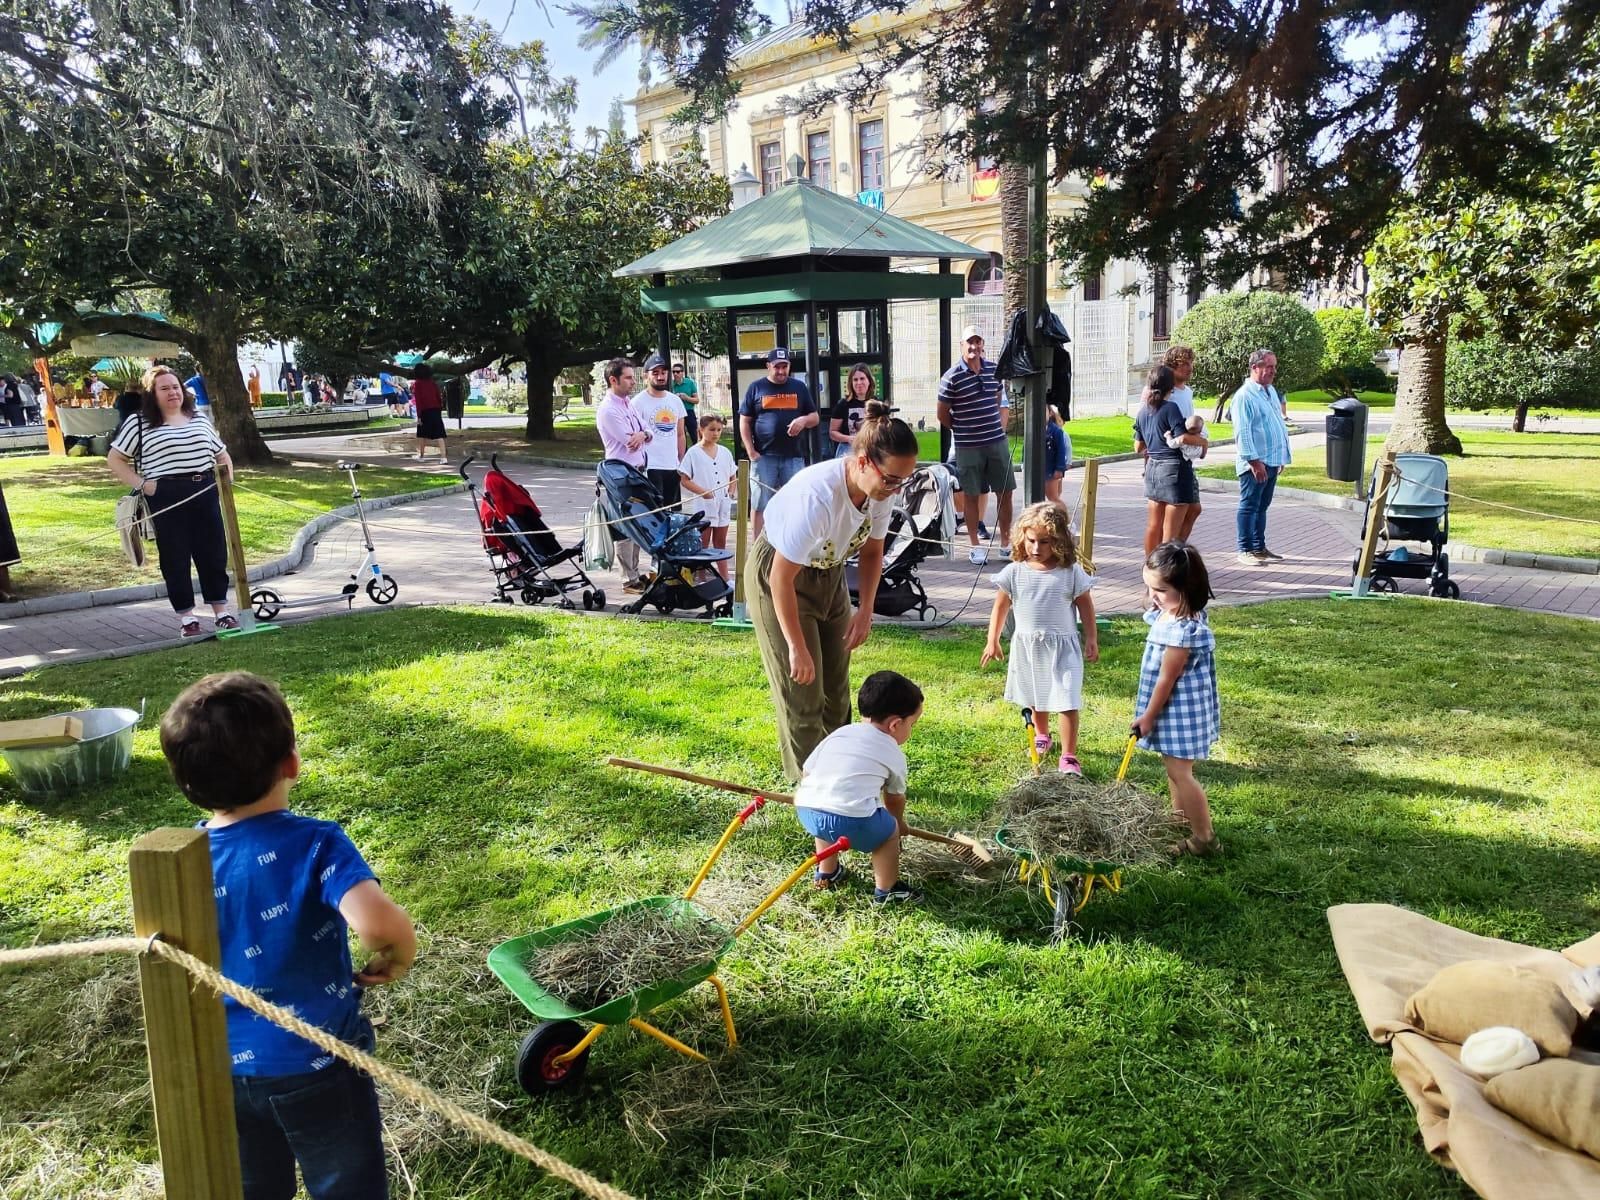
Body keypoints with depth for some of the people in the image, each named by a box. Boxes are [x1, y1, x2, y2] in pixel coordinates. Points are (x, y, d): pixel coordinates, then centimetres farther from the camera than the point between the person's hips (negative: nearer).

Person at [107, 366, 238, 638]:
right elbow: (114, 460, 4)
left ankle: (221, 611, 15)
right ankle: (186, 617, 10)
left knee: (214, 554, 5)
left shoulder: (200, 421, 16)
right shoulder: (139, 424, 3)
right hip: (166, 499, -3)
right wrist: (142, 484, -7)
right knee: (175, 559, 1)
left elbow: (222, 456, 25)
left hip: (205, 495, 4)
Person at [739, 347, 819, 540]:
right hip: (764, 457, -2)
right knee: (760, 504, 1)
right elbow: (744, 422, 5)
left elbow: (815, 418, 14)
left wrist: (804, 420, -10)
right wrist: (751, 452, -5)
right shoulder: (756, 387, 6)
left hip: (794, 456, 2)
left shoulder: (799, 387, 11)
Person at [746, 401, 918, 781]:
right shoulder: (817, 496, -39)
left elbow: (871, 551, 2)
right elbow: (783, 578, -31)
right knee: (802, 689, -4)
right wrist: (797, 648, -25)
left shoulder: (881, 491, -18)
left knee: (836, 688, 14)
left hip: (830, 573, 7)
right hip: (777, 574, -7)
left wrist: (865, 611, -8)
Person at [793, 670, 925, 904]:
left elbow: (807, 772, 24)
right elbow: (895, 799, 30)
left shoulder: (838, 733, 24)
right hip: (852, 822, -5)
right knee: (890, 830, 24)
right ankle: (886, 891, 31)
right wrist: (899, 822, 51)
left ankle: (827, 873, 50)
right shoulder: (894, 754, 16)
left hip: (806, 813, 5)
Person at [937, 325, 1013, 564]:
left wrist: (998, 427, 11)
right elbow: (943, 415, -4)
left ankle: (1006, 541, 20)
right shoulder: (951, 378, -11)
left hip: (998, 442, 4)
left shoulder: (994, 370, 5)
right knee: (971, 496, 5)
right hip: (967, 446, -4)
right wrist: (964, 430, 4)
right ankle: (975, 546, 16)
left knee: (1005, 492, 7)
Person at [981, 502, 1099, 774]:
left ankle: (1068, 756, 0)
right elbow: (1000, 607, 4)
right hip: (1027, 647, 3)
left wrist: (1091, 639, 0)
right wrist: (992, 641, 5)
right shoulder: (1014, 572, -6)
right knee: (1036, 699, 20)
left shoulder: (1071, 573, -10)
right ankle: (1041, 735, 46)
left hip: (1062, 647, -2)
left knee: (1068, 702, -8)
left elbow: (1085, 606, 0)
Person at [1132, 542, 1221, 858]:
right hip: (1174, 709, 10)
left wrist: (1148, 716, -10)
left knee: (1179, 772, 0)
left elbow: (1166, 679, -21)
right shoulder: (1172, 613, -1)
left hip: (1179, 710, -10)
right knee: (1174, 768, 21)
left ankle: (1205, 838, 13)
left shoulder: (1182, 630, -30)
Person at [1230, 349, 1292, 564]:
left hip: (1272, 461, 9)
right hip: (1254, 463, -9)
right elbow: (1242, 431, -18)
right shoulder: (1245, 395, -13)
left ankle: (1259, 547, 22)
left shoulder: (1271, 391, 15)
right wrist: (1254, 461, -21)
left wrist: (1282, 457, 19)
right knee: (1249, 506, -3)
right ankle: (1245, 550, 2)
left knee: (1262, 506, 15)